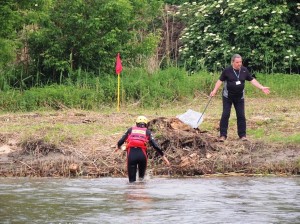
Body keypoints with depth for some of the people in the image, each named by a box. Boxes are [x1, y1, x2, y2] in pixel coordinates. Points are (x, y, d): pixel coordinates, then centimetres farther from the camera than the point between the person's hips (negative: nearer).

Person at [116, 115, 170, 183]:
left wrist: (118, 146, 39)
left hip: (131, 153, 0)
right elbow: (155, 145, 10)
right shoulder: (147, 132, 19)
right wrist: (163, 156, 14)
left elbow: (120, 142, 16)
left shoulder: (130, 130, 20)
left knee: (132, 178, 7)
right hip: (142, 153, 0)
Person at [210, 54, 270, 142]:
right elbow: (220, 81, -3)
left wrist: (262, 88, -1)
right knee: (225, 115, -5)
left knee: (241, 116, 3)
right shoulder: (227, 71, -10)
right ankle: (223, 135, -1)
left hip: (239, 97, 3)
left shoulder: (244, 70, -1)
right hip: (227, 97, -3)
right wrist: (215, 90, -11)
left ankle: (242, 135, 12)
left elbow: (252, 80, 5)